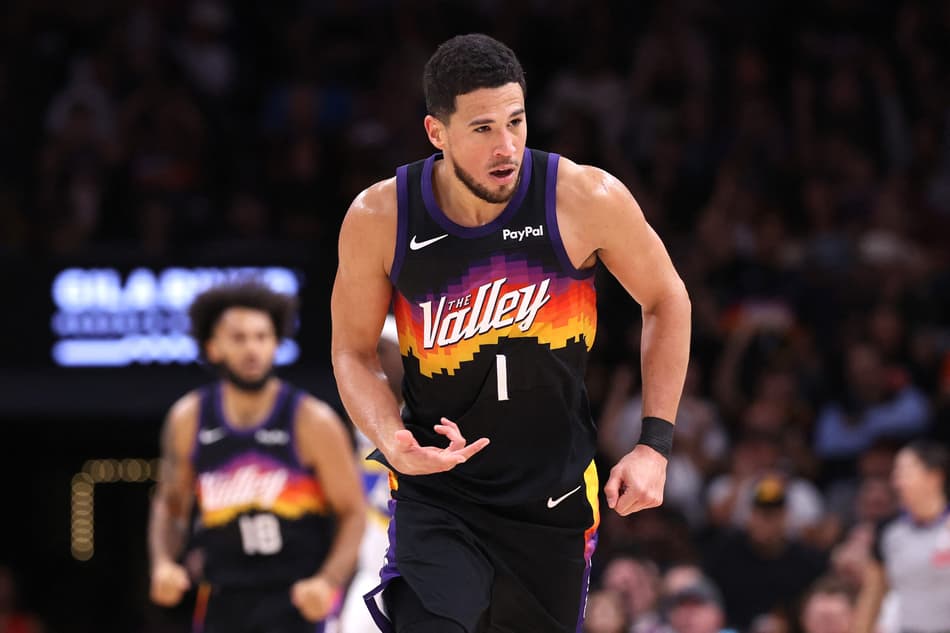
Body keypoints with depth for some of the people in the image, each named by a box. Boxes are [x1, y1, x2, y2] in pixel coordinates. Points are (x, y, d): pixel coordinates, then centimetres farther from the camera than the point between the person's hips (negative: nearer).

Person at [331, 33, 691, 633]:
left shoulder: (587, 200, -15)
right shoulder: (379, 219, -13)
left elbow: (666, 301, 1)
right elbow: (354, 350, 2)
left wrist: (655, 445, -4)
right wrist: (392, 442, -18)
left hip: (555, 494, 1)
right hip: (436, 489, -1)